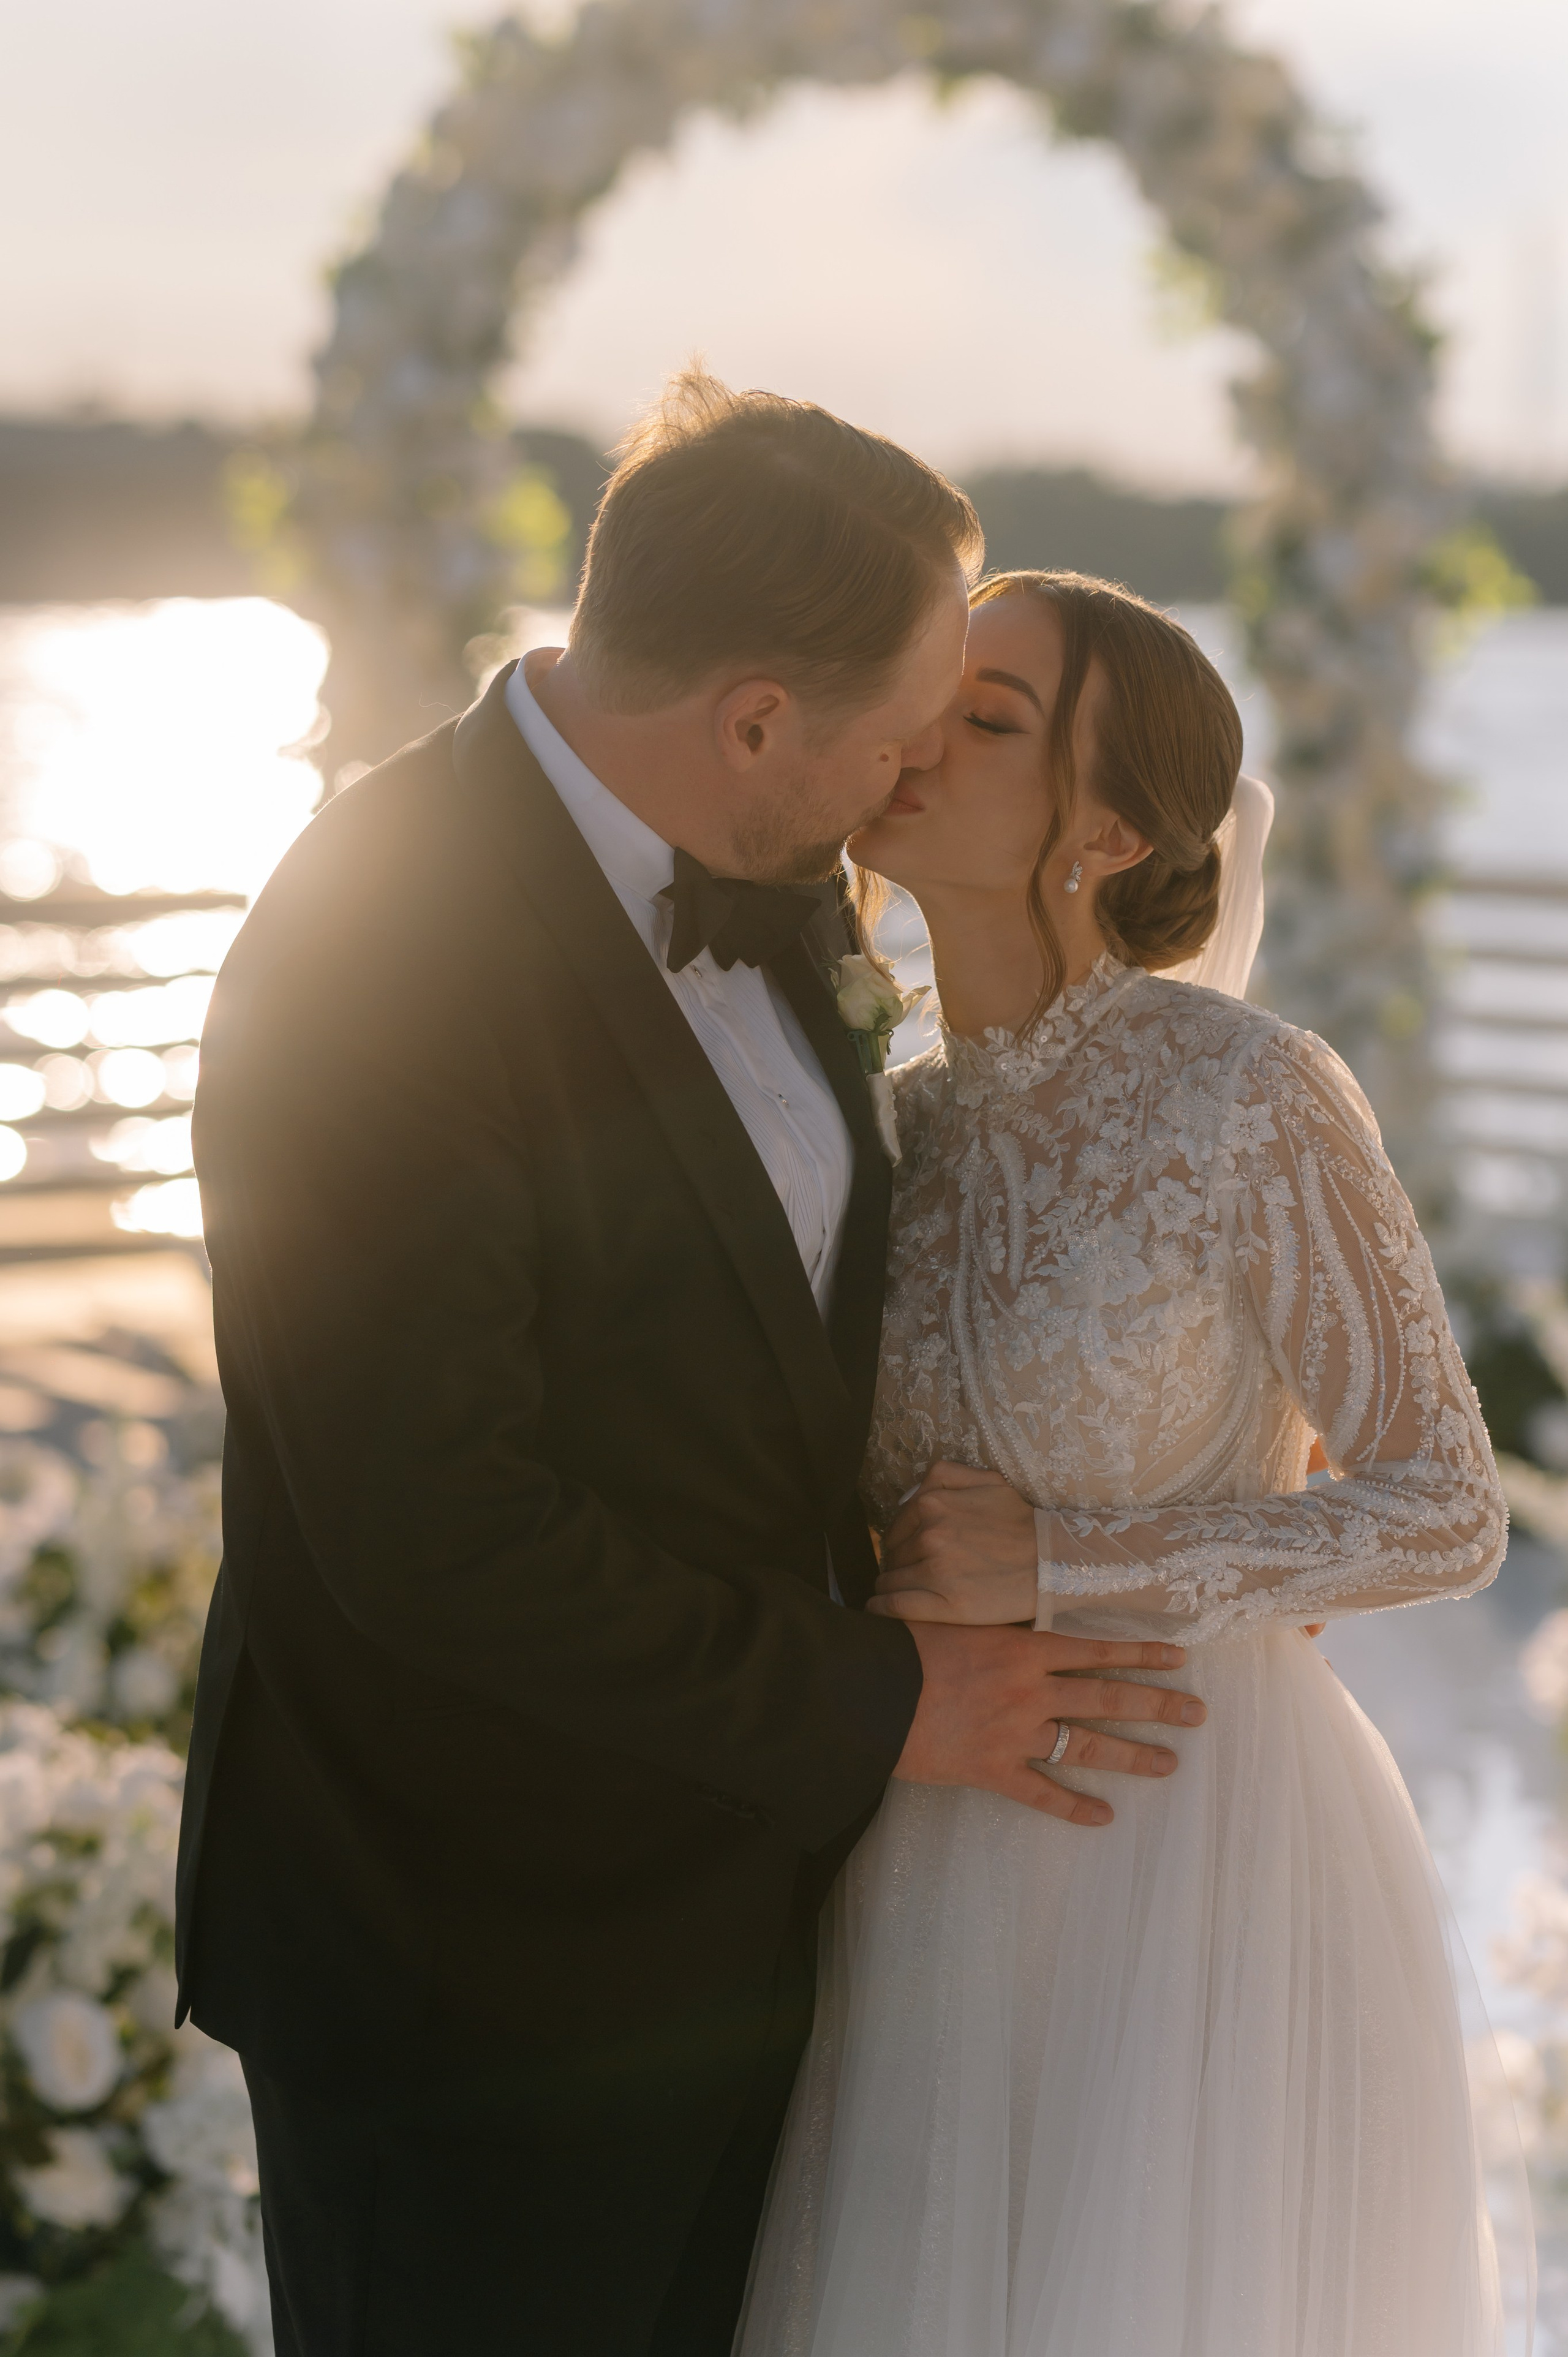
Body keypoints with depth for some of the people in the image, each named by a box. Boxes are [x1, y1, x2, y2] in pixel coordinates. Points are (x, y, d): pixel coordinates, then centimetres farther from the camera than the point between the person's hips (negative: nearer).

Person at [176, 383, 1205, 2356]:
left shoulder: (756, 885, 1)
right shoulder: (372, 957, -26)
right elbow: (433, 1531, -27)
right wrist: (878, 1707, -17)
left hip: (737, 1883, 8)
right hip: (476, 1955, -8)